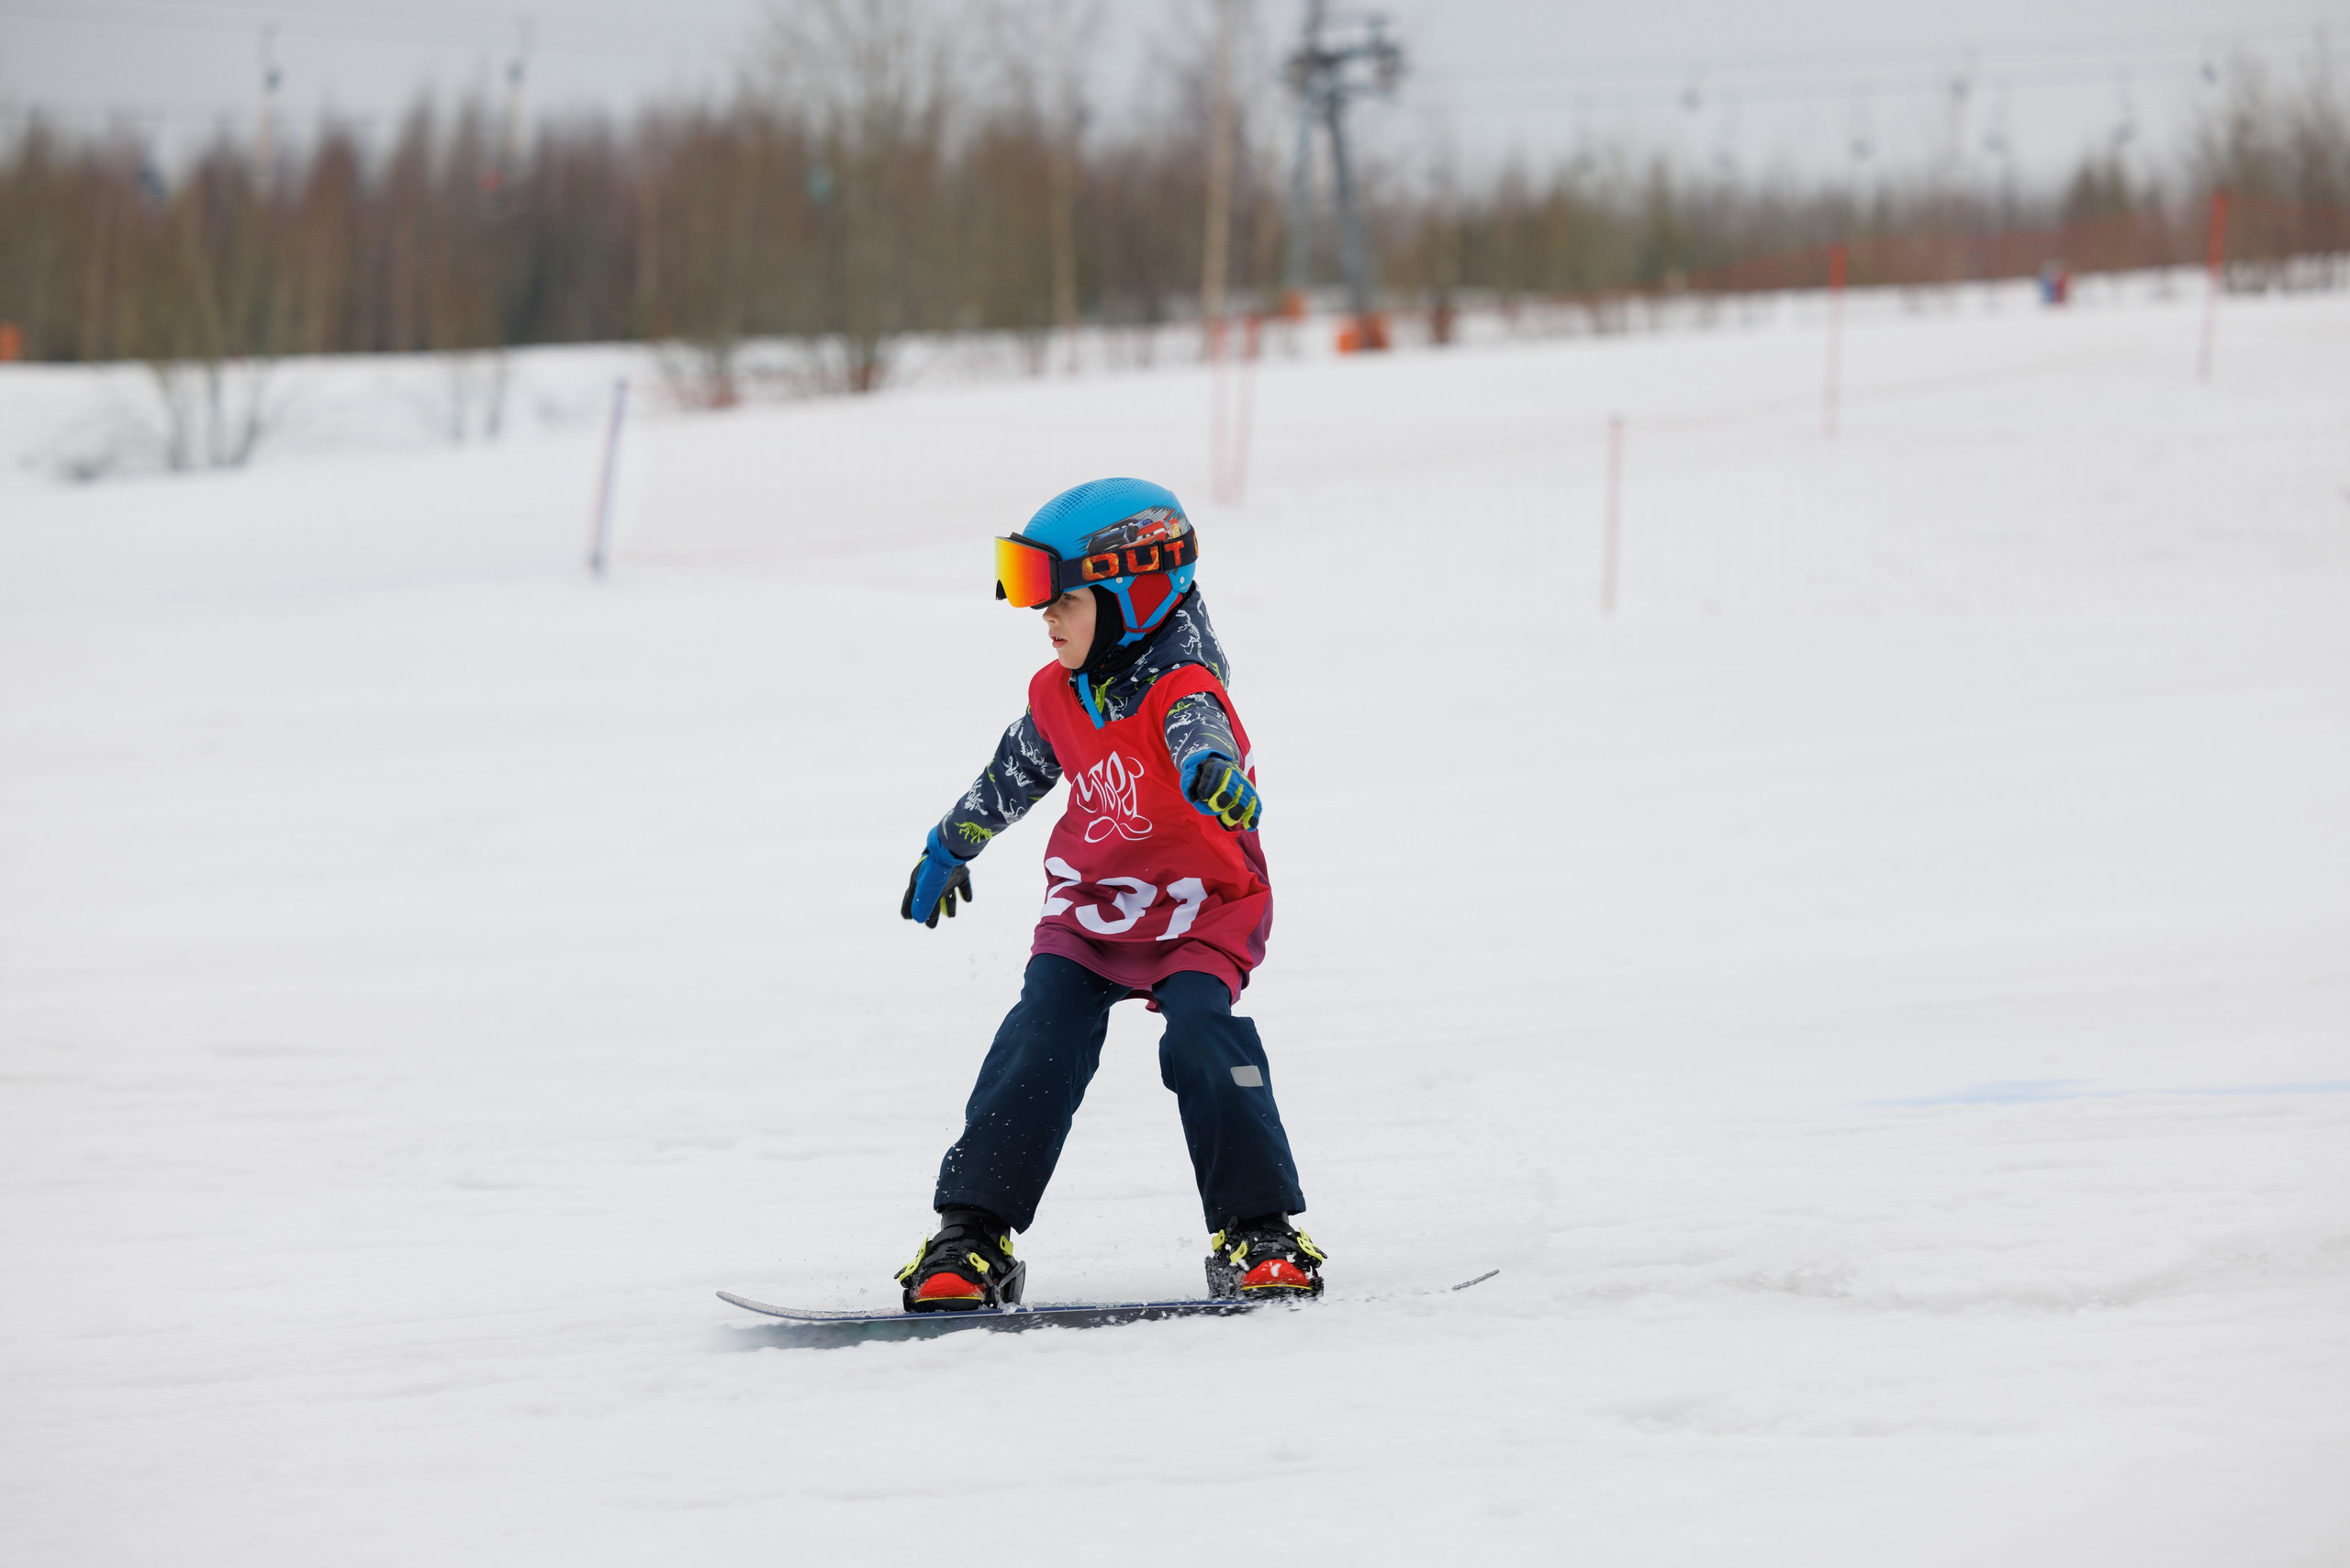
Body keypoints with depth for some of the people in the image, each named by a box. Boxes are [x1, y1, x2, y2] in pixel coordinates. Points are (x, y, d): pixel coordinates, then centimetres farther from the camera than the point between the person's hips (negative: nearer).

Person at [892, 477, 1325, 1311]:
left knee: (1202, 1039, -24)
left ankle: (1259, 1232, -13)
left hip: (1199, 918, -5)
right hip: (1087, 913, 5)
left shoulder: (1182, 687, -21)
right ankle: (972, 1238, -11)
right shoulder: (1057, 696, 0)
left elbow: (1198, 733, -47)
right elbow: (1009, 778, 20)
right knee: (1038, 1047, -12)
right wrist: (947, 852, 36)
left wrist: (1209, 772, -73)